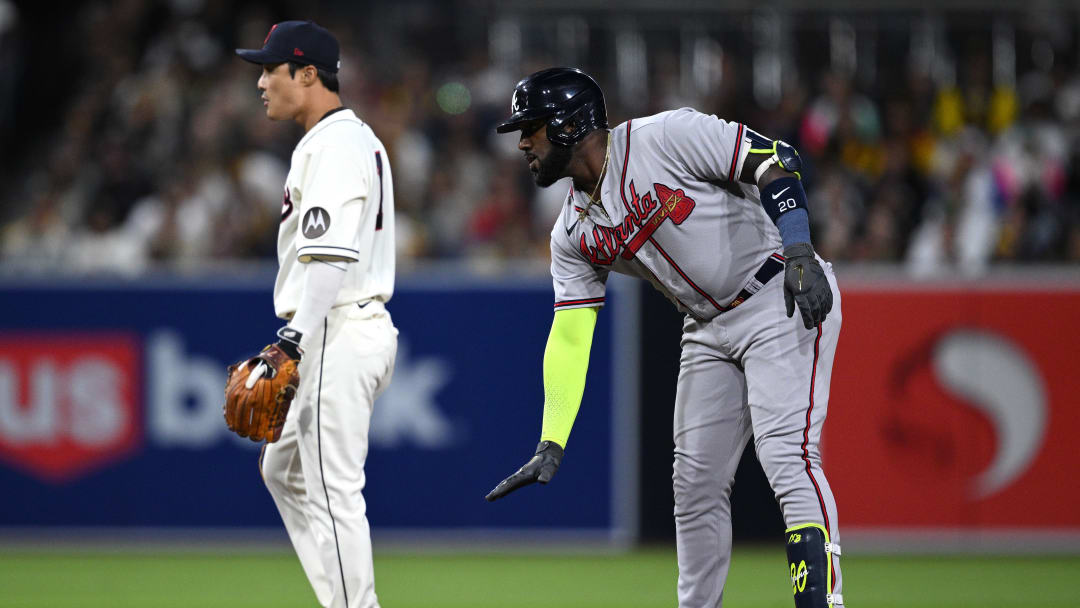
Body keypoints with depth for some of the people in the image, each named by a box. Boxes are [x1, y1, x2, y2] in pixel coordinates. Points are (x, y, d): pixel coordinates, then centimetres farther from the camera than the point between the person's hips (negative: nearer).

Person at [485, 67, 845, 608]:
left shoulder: (667, 136, -16)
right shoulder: (573, 234, 6)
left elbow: (774, 162, -17)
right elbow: (570, 338, 4)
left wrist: (800, 254, -30)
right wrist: (550, 446, -4)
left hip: (782, 303, -8)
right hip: (708, 330, 8)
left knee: (788, 458, -20)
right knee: (696, 481, 7)